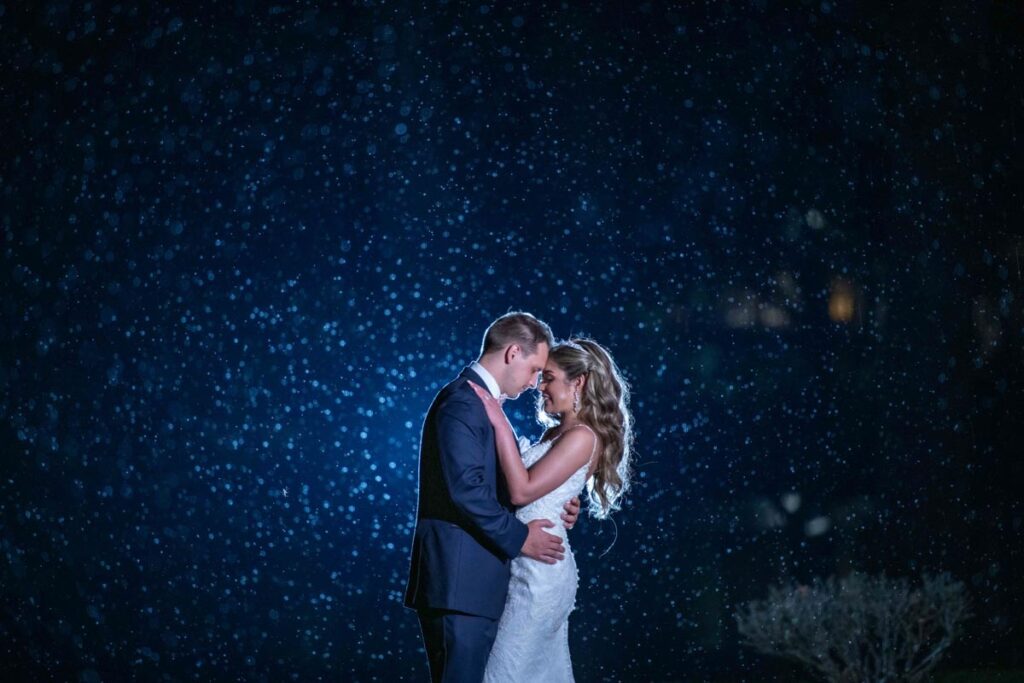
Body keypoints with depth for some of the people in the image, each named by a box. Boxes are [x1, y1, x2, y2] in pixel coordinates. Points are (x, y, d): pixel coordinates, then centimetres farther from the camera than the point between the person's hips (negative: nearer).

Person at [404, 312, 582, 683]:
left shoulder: (481, 402, 20)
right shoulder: (463, 401, -13)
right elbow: (467, 488, -22)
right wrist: (519, 537, -15)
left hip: (471, 581, 10)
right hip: (460, 582, -10)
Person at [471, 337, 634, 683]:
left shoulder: (582, 437, -14)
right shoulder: (557, 433, 14)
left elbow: (522, 491, -20)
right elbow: (519, 484, 13)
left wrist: (500, 424, -19)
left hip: (540, 567, -9)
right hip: (534, 564, 9)